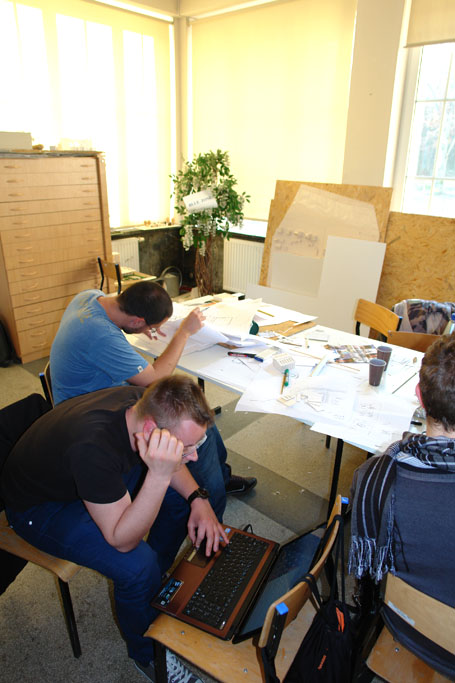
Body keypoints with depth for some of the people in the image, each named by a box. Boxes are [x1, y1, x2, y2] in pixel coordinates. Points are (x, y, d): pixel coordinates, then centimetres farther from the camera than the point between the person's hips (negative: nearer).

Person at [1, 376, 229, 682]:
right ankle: (148, 653, 8)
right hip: (40, 506, -7)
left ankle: (157, 580, 25)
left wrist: (198, 499, -15)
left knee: (182, 493, 1)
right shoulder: (93, 446, -43)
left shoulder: (148, 404, -21)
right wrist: (160, 476, -47)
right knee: (138, 566, -23)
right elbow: (122, 540, -33)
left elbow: (168, 463, 0)